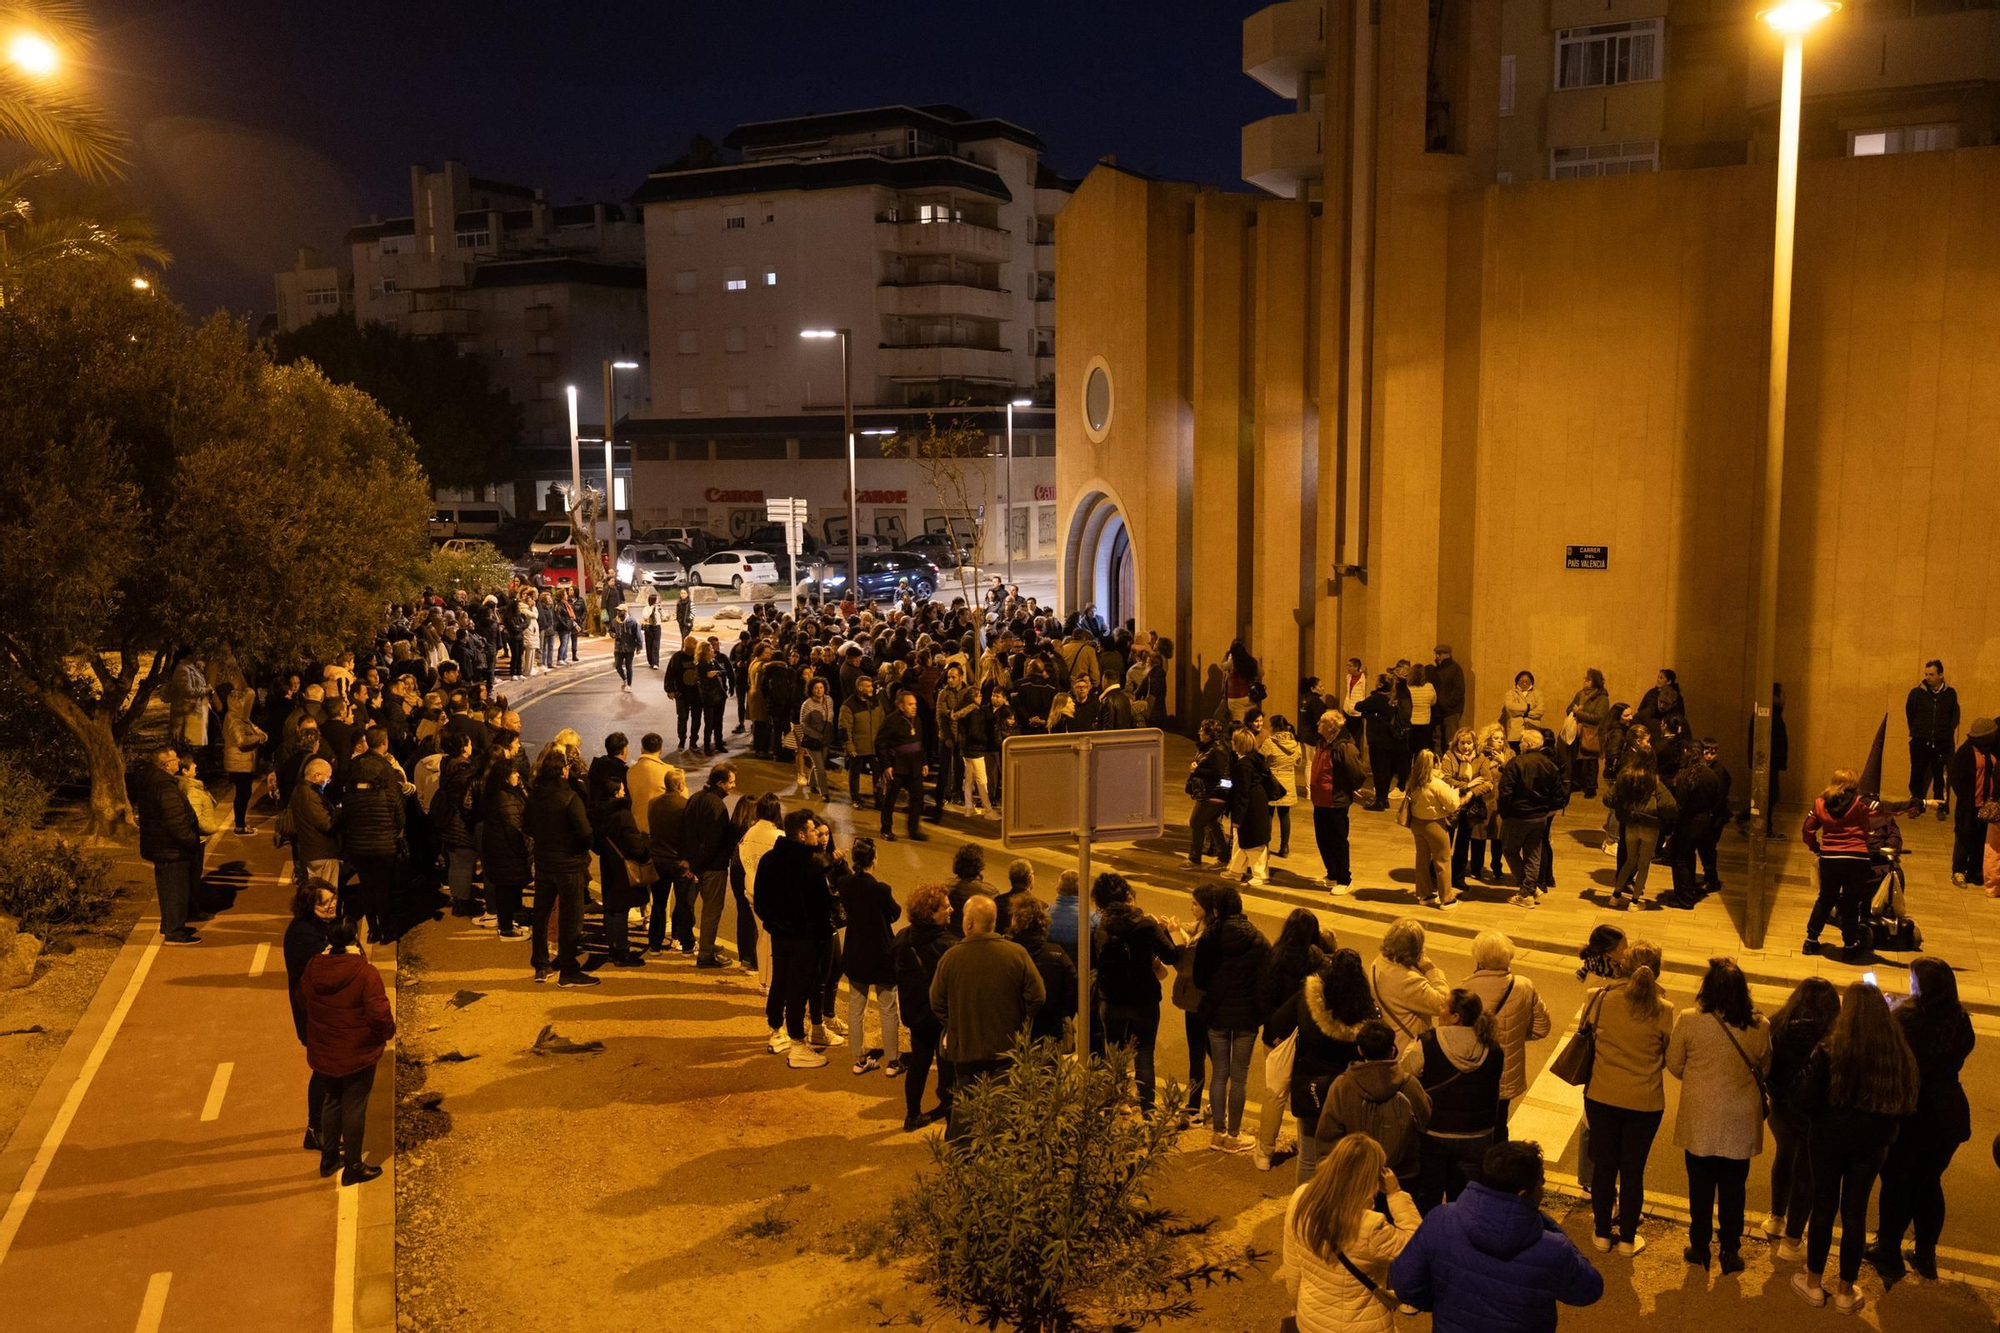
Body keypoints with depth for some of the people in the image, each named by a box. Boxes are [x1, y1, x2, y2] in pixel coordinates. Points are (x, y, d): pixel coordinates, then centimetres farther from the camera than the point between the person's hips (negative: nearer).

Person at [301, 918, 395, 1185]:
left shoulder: (312, 968, -8)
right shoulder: (365, 972, -24)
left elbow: (302, 997, 11)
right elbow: (379, 1014, -23)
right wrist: (388, 1032, -3)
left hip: (322, 1053, 5)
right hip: (357, 1054, -5)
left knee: (331, 1101, 23)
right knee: (354, 1108, 9)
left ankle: (329, 1158, 37)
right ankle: (352, 1167, 20)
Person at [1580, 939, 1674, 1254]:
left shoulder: (1602, 998, -12)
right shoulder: (1663, 1010, -15)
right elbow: (1670, 1057, -3)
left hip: (1602, 1097, 1)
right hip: (1645, 1102, -1)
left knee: (1603, 1166, 16)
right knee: (1633, 1170, 14)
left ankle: (1602, 1233, 28)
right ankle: (1627, 1238, 27)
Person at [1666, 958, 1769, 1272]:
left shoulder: (1688, 1021, -17)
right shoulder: (1759, 1027, -11)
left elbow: (1674, 1065, -6)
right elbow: (1764, 1068, 5)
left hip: (1700, 1120, -1)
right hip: (1741, 1122, 1)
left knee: (1701, 1186, 15)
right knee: (1733, 1188, 16)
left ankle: (1700, 1247, 27)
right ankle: (1731, 1251, 26)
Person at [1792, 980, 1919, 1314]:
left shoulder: (1828, 1051, -20)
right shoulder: (1899, 1054, -11)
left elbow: (1807, 1101, -17)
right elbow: (1907, 1104, -1)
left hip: (1829, 1139, -2)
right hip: (1872, 1144, 2)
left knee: (1824, 1207, 13)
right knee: (1855, 1212, 14)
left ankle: (1814, 1283, 25)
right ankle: (1846, 1291, 25)